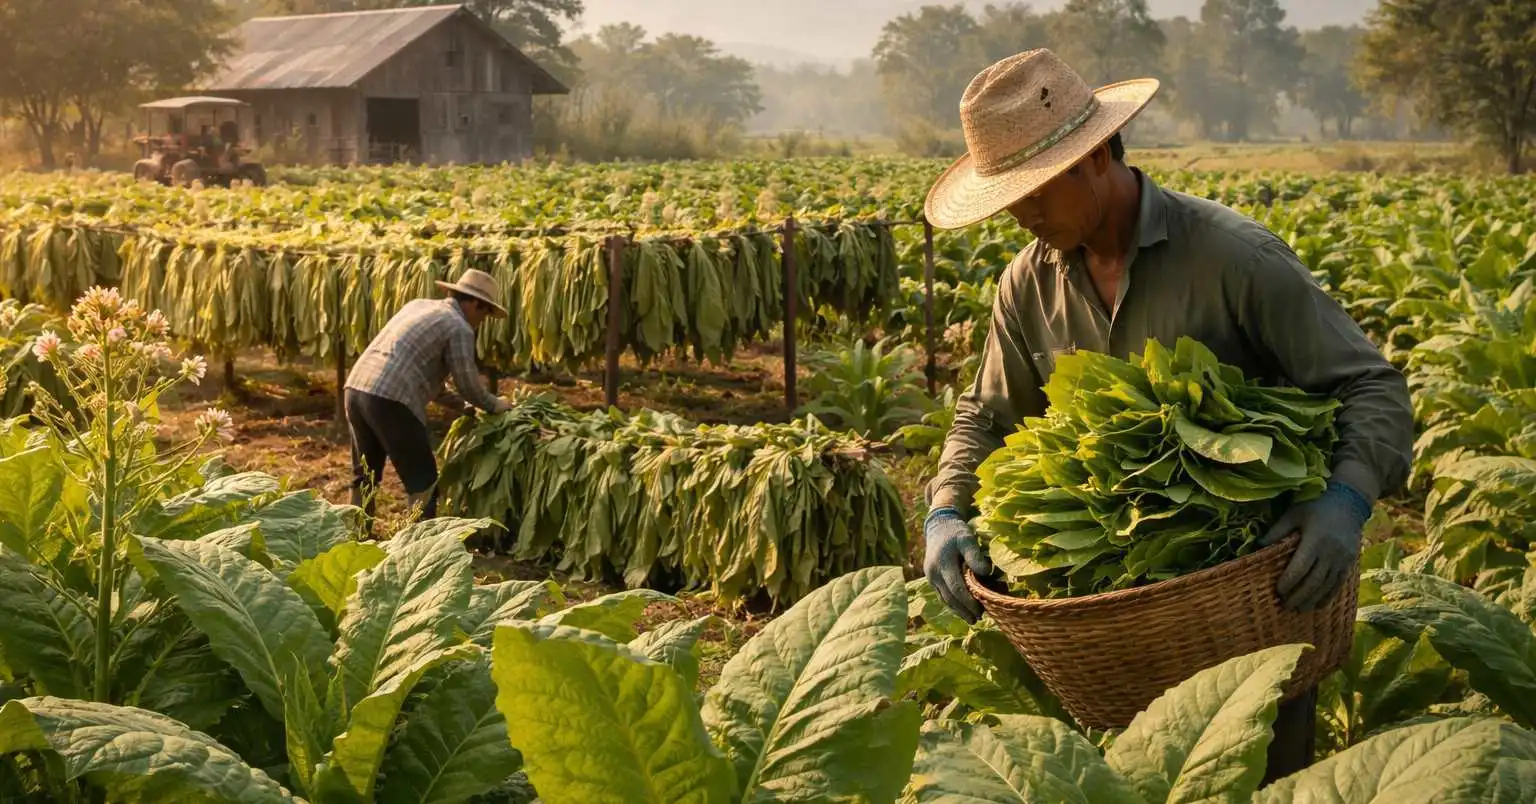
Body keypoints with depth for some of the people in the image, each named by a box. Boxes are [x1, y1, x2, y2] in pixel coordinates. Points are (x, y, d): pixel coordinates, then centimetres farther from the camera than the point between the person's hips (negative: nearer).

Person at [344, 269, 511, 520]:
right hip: (389, 401, -8)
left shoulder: (418, 305, 24)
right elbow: (468, 384, 0)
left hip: (356, 389, 9)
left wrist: (461, 405, 33)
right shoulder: (459, 328, -2)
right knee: (422, 481, 1)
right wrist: (496, 405, 19)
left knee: (365, 475, 22)